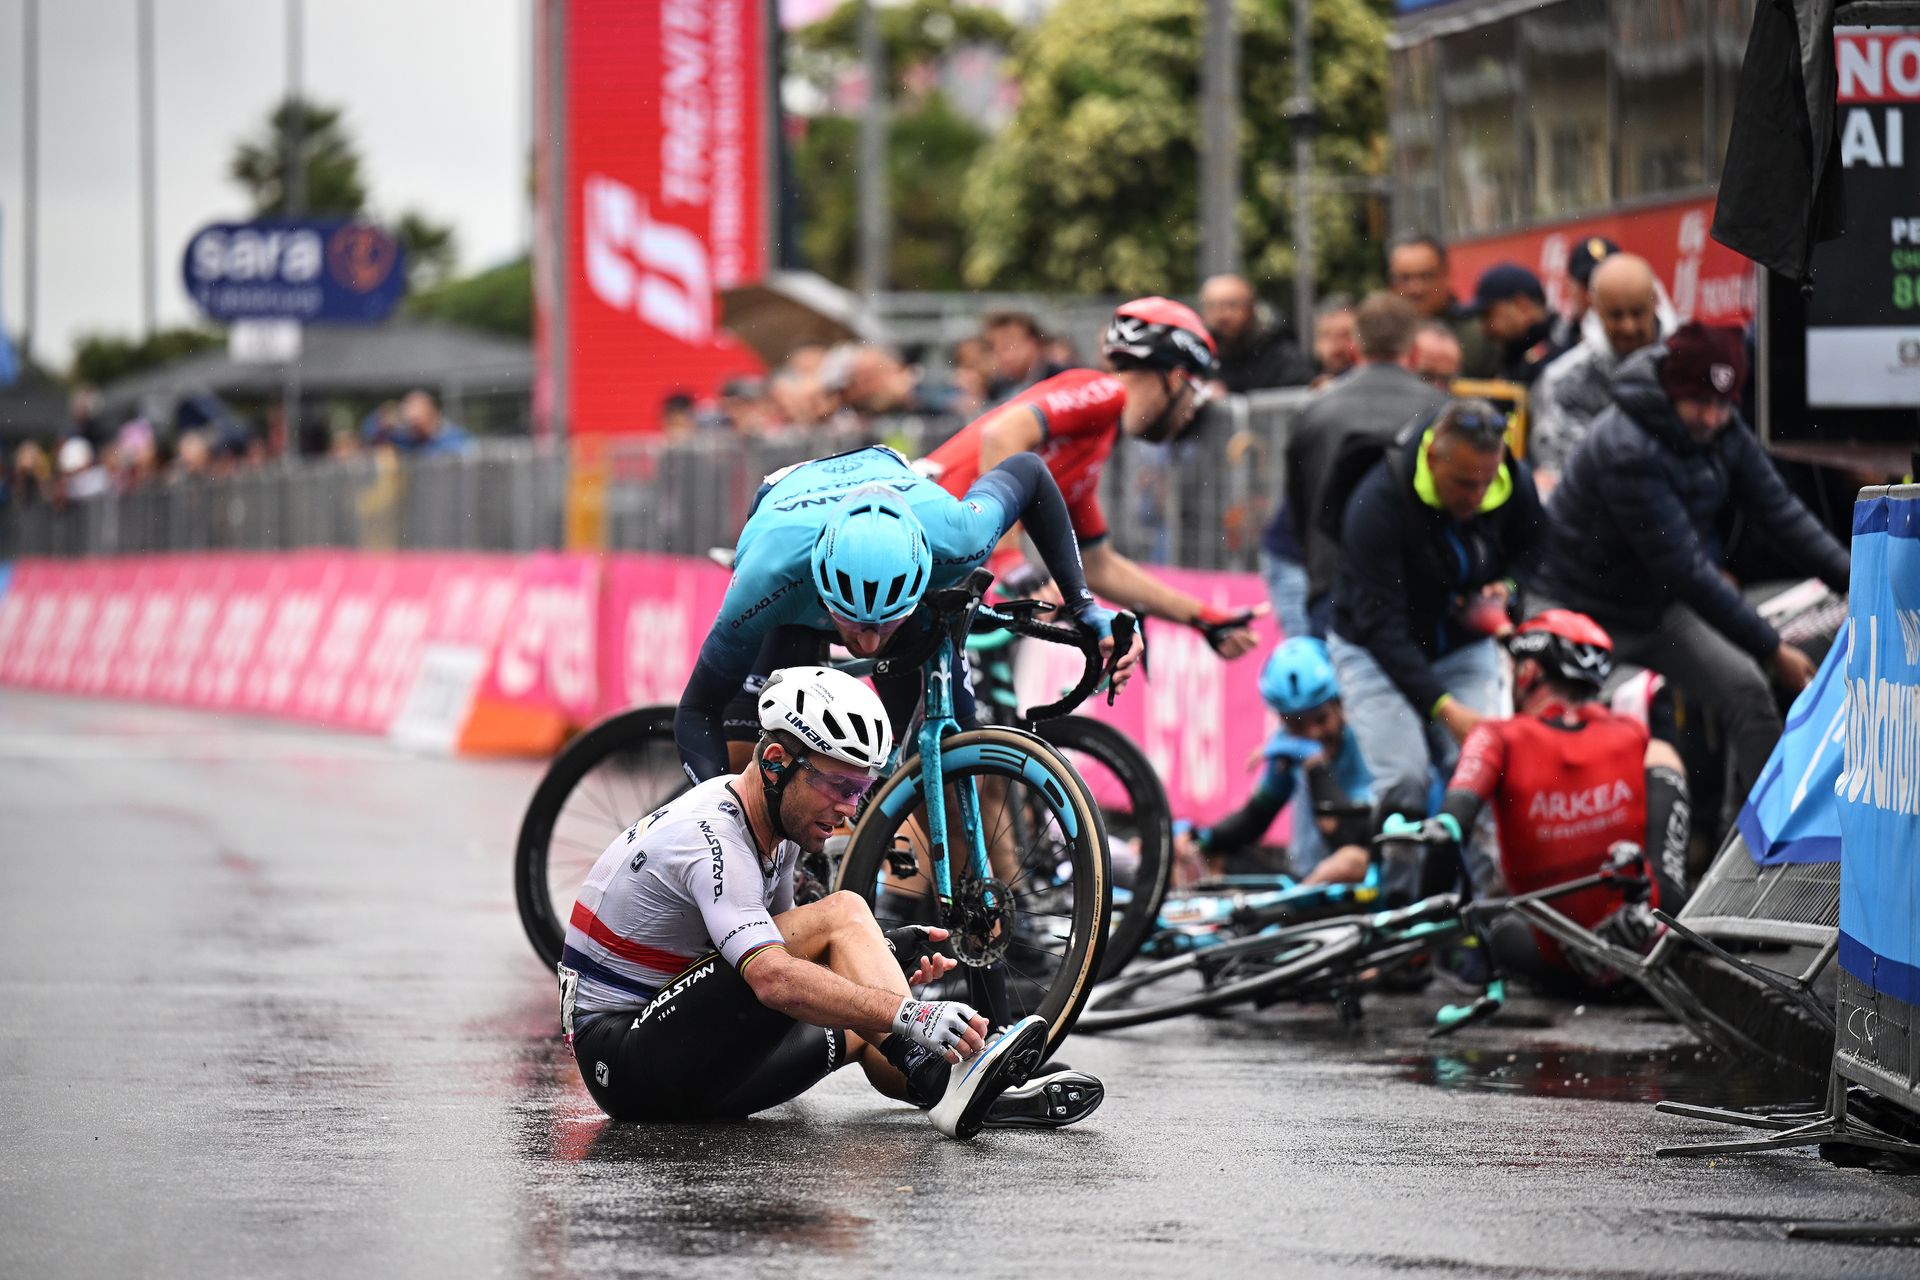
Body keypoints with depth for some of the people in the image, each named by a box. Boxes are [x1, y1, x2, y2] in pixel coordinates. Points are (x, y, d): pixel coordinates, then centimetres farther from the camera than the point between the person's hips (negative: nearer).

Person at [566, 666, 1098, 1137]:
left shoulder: (779, 829, 10)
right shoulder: (711, 839, -22)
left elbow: (780, 948, 20)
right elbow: (774, 979, -36)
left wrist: (883, 958, 0)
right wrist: (904, 1014, -46)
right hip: (621, 1054, -10)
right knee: (842, 913, -20)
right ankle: (942, 1082, -34)